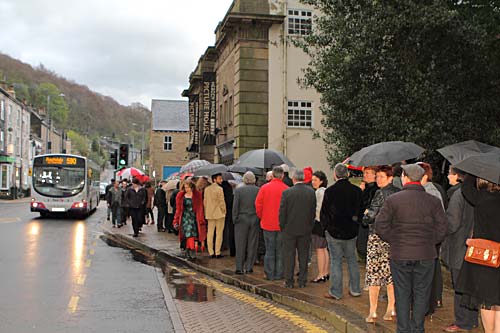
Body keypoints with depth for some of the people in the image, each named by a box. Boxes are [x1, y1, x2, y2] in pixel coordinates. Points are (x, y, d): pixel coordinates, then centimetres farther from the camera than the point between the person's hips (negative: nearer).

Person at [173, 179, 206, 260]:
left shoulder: (197, 195, 0)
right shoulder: (180, 196, 4)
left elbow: (200, 208, 2)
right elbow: (178, 209, 7)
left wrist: (201, 220, -2)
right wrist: (176, 221, 4)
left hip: (194, 217, 0)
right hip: (185, 217, 0)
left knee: (191, 234, -3)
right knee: (188, 233, -12)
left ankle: (188, 252, 7)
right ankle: (192, 251, -15)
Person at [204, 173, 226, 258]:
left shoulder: (206, 189, 6)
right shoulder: (219, 189, -12)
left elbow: (204, 202, 9)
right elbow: (221, 202, -12)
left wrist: (206, 212, 16)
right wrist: (224, 212, 1)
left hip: (209, 214, 5)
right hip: (219, 214, -5)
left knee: (210, 233, 7)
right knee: (219, 234, 2)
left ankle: (211, 252, 9)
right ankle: (217, 253, 3)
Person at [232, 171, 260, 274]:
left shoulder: (238, 190, -6)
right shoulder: (258, 190, -5)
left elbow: (235, 206, -6)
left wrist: (235, 219, 2)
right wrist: (259, 218, 6)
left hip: (241, 220, -1)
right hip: (254, 220, 1)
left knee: (240, 245, 5)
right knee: (252, 244, 8)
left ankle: (239, 268, 5)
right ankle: (249, 267, 11)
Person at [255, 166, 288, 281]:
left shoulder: (264, 188, -6)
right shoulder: (286, 189, -10)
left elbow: (258, 205, -4)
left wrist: (262, 217, 12)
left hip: (268, 224, 1)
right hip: (282, 224, -1)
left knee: (269, 250, 9)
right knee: (280, 250, 9)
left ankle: (269, 274, 12)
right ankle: (279, 274, 13)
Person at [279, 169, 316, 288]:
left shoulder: (287, 192, -13)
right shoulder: (311, 192, -4)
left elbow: (282, 212, -8)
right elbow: (314, 210, 2)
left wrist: (282, 227, 5)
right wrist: (310, 224, 14)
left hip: (290, 229, -2)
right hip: (305, 229, 3)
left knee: (289, 256, 7)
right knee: (303, 255, 11)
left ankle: (289, 281, 10)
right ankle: (302, 281, 16)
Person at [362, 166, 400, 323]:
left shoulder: (381, 193, -13)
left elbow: (371, 216, -17)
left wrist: (365, 218, 1)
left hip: (377, 236, -6)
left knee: (373, 272, 0)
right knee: (390, 272, 13)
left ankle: (372, 312, 2)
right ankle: (391, 309, 17)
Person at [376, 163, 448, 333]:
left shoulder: (392, 200, -6)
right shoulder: (433, 201, -2)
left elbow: (380, 226, -6)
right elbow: (442, 228, -1)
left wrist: (394, 241, 7)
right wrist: (429, 242, 11)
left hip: (399, 255, -1)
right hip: (426, 255, 1)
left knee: (402, 295, 10)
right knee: (421, 294, 11)